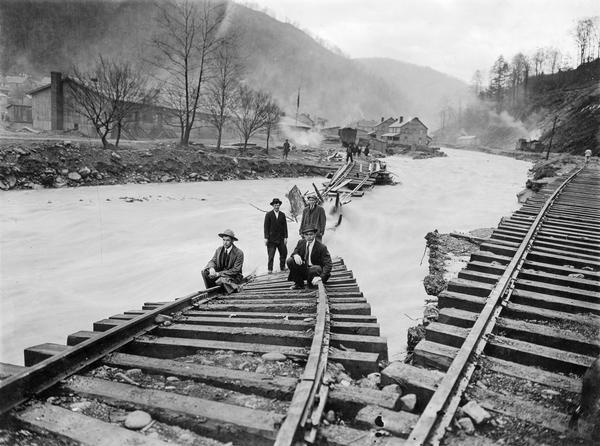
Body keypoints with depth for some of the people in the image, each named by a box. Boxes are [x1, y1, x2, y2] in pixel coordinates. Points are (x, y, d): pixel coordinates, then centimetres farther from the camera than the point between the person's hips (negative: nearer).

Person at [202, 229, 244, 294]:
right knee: (205, 271, -15)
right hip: (220, 274, 6)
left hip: (234, 277, -5)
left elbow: (235, 270, -18)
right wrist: (211, 268, -25)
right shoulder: (219, 250, 2)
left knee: (221, 280, -35)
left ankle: (235, 287, -7)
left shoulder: (239, 253, -16)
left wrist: (219, 273, -25)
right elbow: (213, 261, 2)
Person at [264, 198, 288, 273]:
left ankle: (283, 268, 18)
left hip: (281, 239, 3)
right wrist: (266, 238, -8)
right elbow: (266, 226, -2)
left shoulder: (282, 215, 9)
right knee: (271, 255, -2)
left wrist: (285, 237, 0)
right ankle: (270, 269, 3)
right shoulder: (268, 215, 1)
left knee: (283, 254, 5)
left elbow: (285, 226, 7)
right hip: (271, 239, -3)